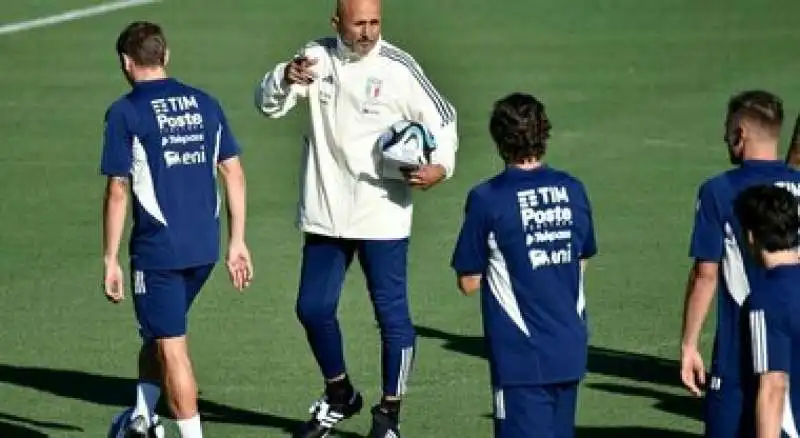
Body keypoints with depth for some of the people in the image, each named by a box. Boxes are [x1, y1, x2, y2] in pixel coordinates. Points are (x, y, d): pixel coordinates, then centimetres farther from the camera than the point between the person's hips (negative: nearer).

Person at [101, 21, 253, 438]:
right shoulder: (206, 104, 8)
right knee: (158, 332, 24)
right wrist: (237, 242, 13)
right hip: (205, 247, 6)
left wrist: (110, 260, -4)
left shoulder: (125, 113, -7)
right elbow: (234, 173, 8)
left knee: (171, 348, 2)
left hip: (158, 249, -6)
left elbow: (118, 191, -9)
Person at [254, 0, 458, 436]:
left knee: (391, 313, -2)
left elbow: (440, 119, -1)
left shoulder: (398, 68, -9)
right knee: (312, 308, 10)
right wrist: (285, 77, -24)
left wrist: (440, 166, -20)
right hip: (325, 212, 4)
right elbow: (268, 103, -2)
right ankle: (339, 394, 32)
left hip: (382, 216, -4)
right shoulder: (317, 57, 1)